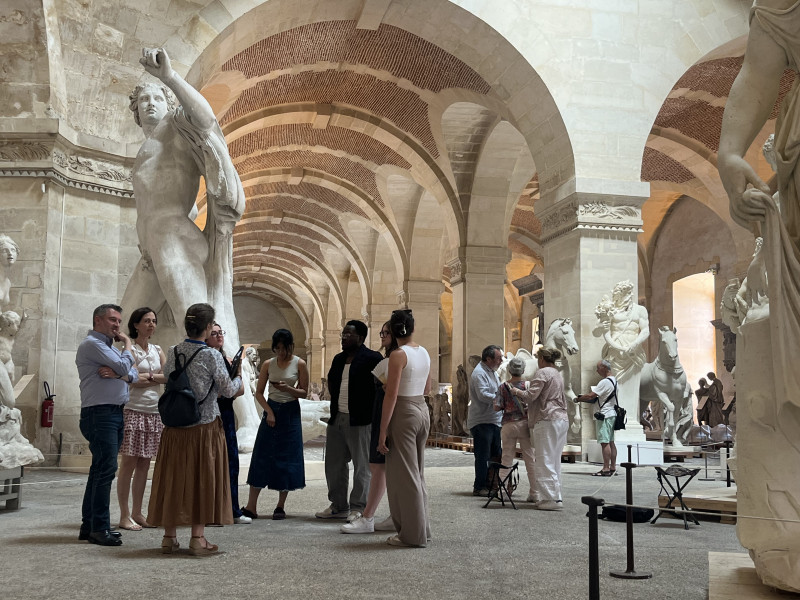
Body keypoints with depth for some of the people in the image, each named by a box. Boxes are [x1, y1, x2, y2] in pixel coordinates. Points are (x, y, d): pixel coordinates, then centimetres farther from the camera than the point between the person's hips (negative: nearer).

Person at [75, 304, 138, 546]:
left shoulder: (109, 347, 22)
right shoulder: (92, 344, -8)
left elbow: (133, 375, 12)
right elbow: (124, 366, -17)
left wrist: (117, 373, -10)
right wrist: (127, 344, 0)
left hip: (114, 414, 10)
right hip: (99, 414, -10)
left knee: (100, 470, 12)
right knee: (106, 469, -12)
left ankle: (89, 525, 18)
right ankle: (99, 528, -8)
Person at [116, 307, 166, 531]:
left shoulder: (157, 350, 16)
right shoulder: (130, 348, -2)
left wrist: (147, 376, -10)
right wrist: (157, 378, -6)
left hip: (155, 412, 6)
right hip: (133, 410, -6)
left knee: (144, 464, 8)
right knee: (129, 463, -4)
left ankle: (137, 513, 15)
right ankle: (124, 516, 1)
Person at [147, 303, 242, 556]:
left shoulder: (172, 353, 1)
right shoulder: (211, 355, -12)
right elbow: (228, 390, -8)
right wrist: (238, 378, 12)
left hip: (175, 426, 4)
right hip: (204, 427, -4)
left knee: (173, 478, 11)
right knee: (201, 479, 4)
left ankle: (169, 536, 18)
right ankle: (198, 538, 6)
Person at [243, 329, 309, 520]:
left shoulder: (299, 364, -2)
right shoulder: (268, 364, 3)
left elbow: (304, 392, 0)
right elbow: (259, 393, 5)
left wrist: (287, 388, -18)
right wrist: (269, 411, -8)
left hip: (290, 412, -1)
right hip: (271, 409, 1)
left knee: (287, 457, 1)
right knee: (262, 456, -2)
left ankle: (281, 505, 11)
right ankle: (251, 506, 1)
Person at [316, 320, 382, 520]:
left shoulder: (372, 359, -9)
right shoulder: (339, 359, 15)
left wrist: (369, 409, -12)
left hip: (360, 421, -8)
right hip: (337, 419, 8)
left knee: (362, 466, 0)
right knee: (334, 464, 12)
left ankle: (358, 508, 9)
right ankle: (338, 506, 24)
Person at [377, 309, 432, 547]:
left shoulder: (398, 355, -14)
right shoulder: (424, 353, 8)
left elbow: (391, 395, -17)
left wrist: (383, 431, -15)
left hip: (404, 413, -8)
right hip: (423, 410, 8)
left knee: (404, 475, 1)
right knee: (417, 473, 16)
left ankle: (412, 534, 7)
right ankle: (421, 530, 23)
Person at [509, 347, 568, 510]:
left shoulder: (543, 373, -7)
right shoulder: (557, 374, 22)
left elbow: (530, 395, -13)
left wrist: (516, 391, 4)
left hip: (547, 420, -10)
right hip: (562, 419, 10)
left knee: (545, 461, -7)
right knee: (554, 461, 12)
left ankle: (551, 498, -10)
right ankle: (554, 496, 14)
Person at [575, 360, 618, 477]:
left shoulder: (605, 382, -17)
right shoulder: (613, 380, 14)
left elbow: (590, 396, -19)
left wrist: (578, 399, -4)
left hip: (605, 415, -10)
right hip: (611, 414, 10)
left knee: (605, 442, -9)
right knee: (610, 442, 12)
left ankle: (606, 469, -11)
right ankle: (613, 468, 14)